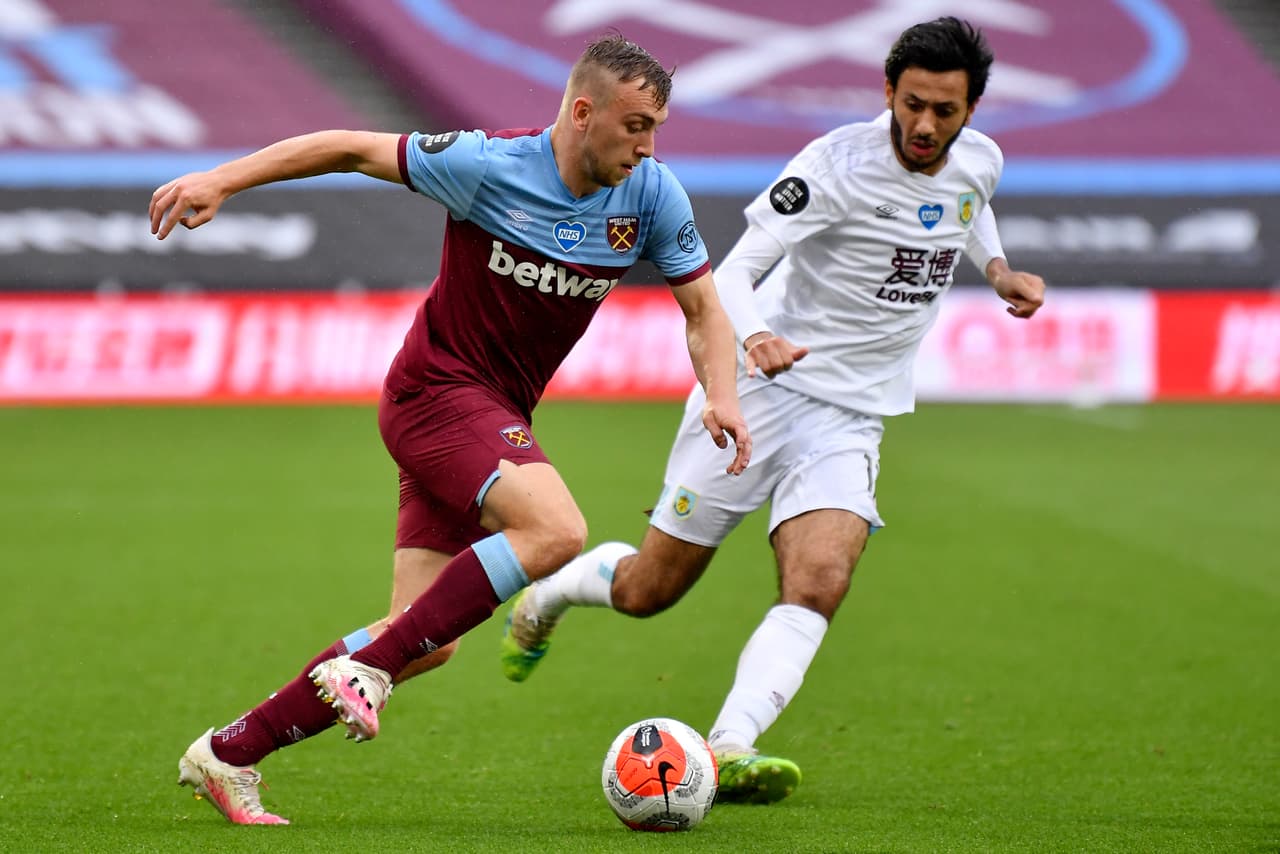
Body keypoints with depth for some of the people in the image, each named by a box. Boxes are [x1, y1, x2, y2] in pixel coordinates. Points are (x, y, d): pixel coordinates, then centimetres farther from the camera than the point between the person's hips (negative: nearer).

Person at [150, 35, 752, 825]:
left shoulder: (652, 196, -3)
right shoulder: (489, 166, -17)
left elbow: (704, 310, 7)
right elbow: (353, 150, -9)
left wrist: (721, 397, -12)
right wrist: (221, 181, -13)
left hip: (498, 418, 7)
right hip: (436, 393, -7)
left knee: (427, 643, 2)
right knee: (556, 529, -31)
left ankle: (230, 754, 12)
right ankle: (365, 666, -21)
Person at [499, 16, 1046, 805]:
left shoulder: (980, 162, 0)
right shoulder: (837, 164, -18)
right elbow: (731, 273, -23)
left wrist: (998, 268, 9)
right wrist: (754, 336, -44)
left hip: (850, 419, 4)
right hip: (759, 389, -4)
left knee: (818, 587, -23)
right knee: (648, 591, 4)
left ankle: (729, 751, -33)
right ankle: (549, 592, 37)